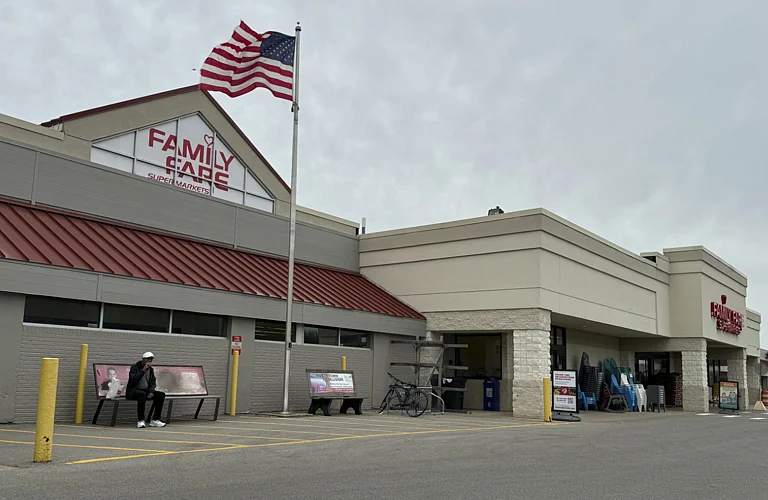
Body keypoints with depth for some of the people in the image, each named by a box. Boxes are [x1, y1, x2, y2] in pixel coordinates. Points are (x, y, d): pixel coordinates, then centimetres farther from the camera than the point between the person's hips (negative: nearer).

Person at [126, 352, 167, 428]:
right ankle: (141, 421, -33)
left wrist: (151, 392, -8)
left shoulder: (151, 369, 11)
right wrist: (143, 370, -25)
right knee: (142, 394, -39)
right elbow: (134, 379, -24)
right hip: (133, 392, -6)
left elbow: (153, 382, 11)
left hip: (146, 391, 7)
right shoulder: (134, 367, -7)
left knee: (161, 395, -15)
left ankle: (155, 420, -15)